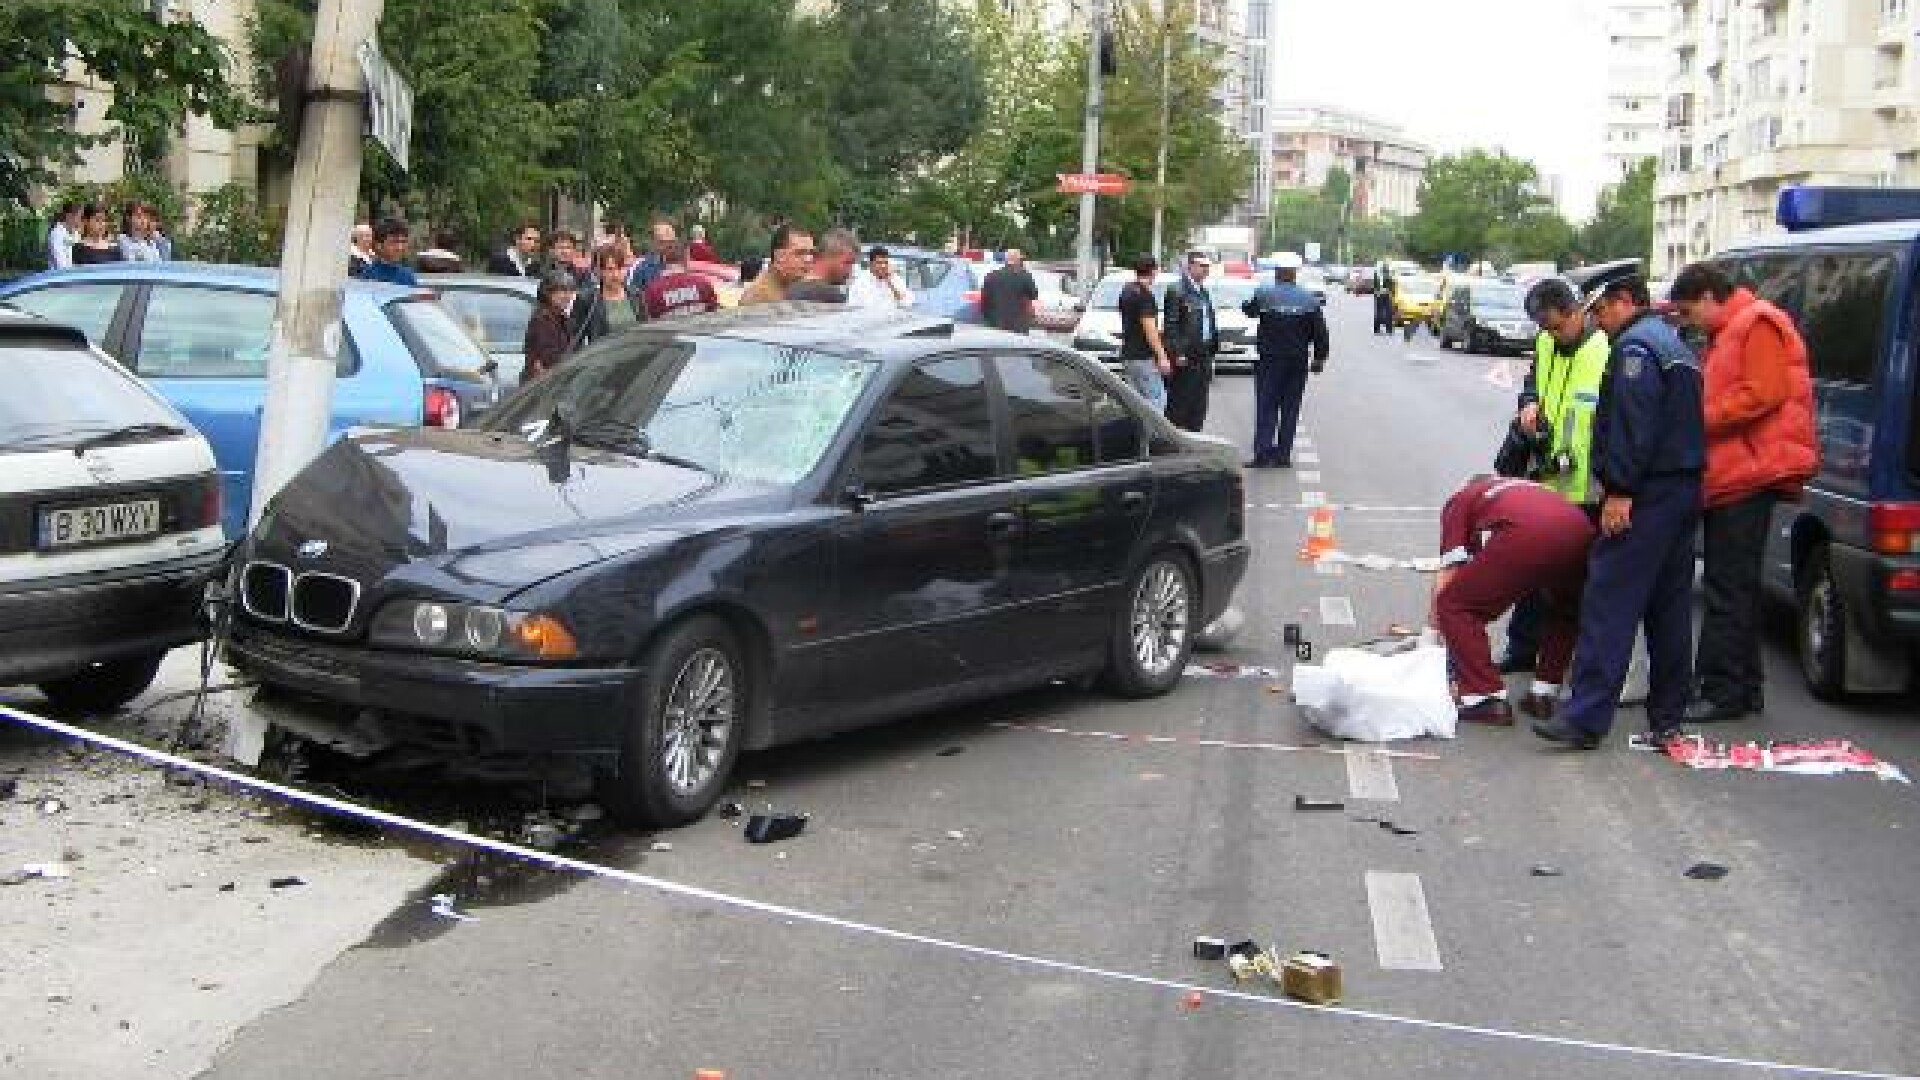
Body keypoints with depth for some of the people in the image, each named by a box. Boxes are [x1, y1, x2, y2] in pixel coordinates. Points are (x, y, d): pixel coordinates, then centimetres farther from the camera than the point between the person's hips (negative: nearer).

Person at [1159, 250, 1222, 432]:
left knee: (1198, 407, 12)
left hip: (1203, 357, 8)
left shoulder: (1204, 292, 16)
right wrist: (1178, 353, -19)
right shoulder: (1176, 290, -10)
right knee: (1179, 404, -3)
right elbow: (1171, 325, -14)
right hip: (1185, 358, -8)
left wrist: (1213, 348, 13)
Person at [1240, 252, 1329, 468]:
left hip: (1269, 361, -2)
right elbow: (1320, 333, 0)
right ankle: (1283, 455, 10)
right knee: (1290, 409, 9)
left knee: (1266, 407, 2)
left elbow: (1248, 310, 8)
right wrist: (1319, 358, 10)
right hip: (1298, 361, 2)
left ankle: (1263, 453, -6)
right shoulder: (1309, 300, -2)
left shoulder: (1264, 295, -10)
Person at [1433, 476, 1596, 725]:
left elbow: (1448, 575, 19)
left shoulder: (1461, 499, 30)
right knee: (1565, 610, 35)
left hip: (1527, 535, -6)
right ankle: (1544, 694, 27)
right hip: (1581, 529, 6)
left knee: (1454, 606, 10)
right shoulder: (1524, 487, 43)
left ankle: (1486, 697, 4)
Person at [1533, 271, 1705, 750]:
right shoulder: (1675, 345, 23)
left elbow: (1633, 423, -21)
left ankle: (1585, 717, -16)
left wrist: (1620, 490, -22)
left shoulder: (1635, 346, -10)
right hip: (1685, 490, 10)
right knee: (1670, 607, 12)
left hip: (1648, 494, -10)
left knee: (1609, 602, -12)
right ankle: (1666, 719, 18)